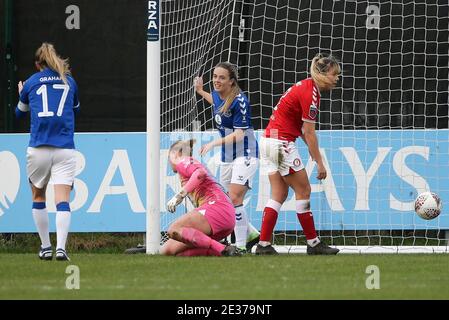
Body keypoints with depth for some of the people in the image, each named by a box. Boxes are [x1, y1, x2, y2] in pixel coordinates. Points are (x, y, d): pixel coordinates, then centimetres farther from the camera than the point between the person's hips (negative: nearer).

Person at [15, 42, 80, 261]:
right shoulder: (69, 81, 12)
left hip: (38, 149, 0)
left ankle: (45, 247, 18)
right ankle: (61, 247, -24)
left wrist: (21, 94, 44)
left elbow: (20, 113, 25)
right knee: (62, 200, -6)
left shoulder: (31, 83, 9)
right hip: (64, 149, 0)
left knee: (38, 196, 18)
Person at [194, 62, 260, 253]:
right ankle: (251, 234, 30)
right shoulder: (217, 95, 3)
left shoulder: (239, 101, -20)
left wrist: (214, 143, -28)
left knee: (234, 198, -18)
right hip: (227, 156, 9)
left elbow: (239, 134, -22)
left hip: (245, 154, -9)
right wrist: (201, 92, 25)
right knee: (231, 202, 11)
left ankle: (241, 246, -14)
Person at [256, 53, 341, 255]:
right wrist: (319, 163, -11)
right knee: (303, 191, 0)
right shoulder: (310, 93, -16)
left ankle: (264, 244, 4)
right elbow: (309, 133, -16)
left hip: (269, 140, 9)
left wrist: (311, 149, 13)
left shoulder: (305, 86, 13)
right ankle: (313, 243, 5)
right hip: (282, 143, -9)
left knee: (279, 195, 9)